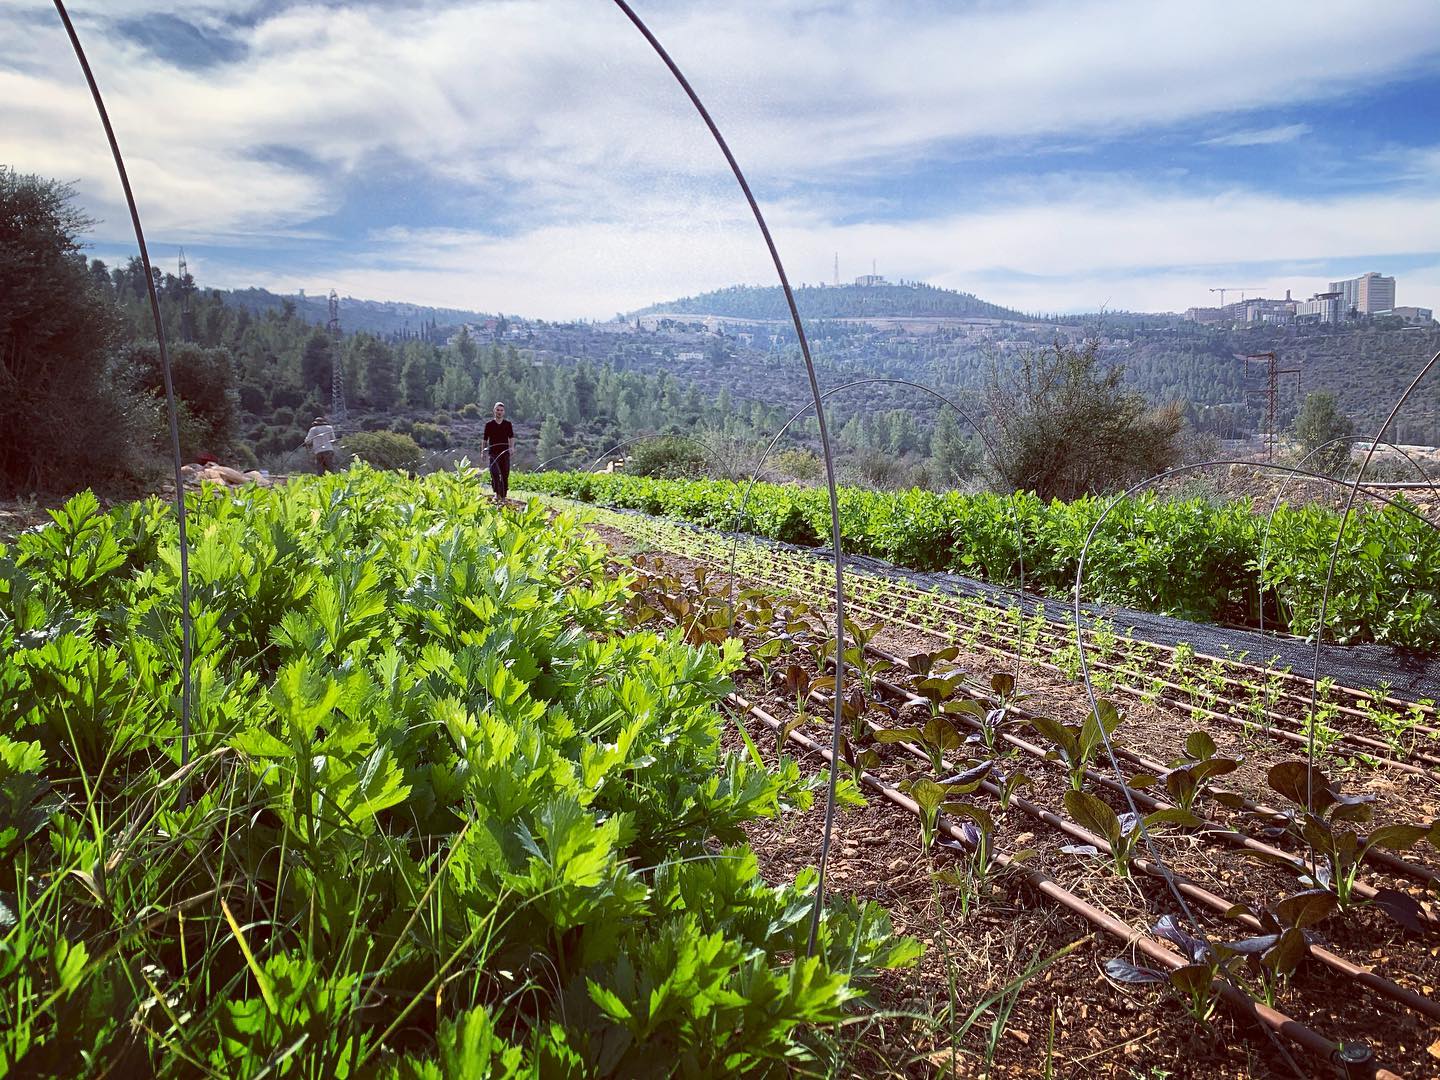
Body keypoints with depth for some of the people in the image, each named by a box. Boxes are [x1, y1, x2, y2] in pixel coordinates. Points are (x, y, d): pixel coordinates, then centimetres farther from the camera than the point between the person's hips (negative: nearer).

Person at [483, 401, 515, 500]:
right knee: (495, 473, -19)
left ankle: (503, 497, 10)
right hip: (493, 453, -1)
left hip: (505, 453, 1)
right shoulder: (489, 425, 6)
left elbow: (511, 437, 0)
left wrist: (512, 447, -17)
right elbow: (485, 440, 12)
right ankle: (497, 493, -13)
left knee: (505, 475, 1)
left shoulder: (508, 424, 7)